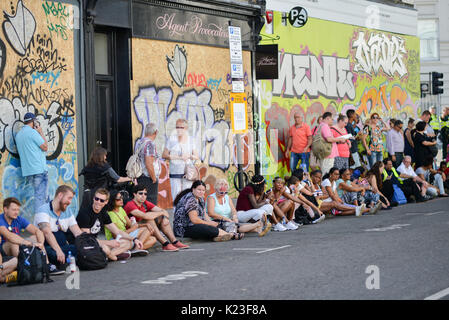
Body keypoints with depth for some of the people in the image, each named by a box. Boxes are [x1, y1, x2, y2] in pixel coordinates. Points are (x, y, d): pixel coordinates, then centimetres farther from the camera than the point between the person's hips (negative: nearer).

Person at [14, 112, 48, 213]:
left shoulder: (18, 135, 16)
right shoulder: (33, 132, -9)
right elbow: (45, 147, -7)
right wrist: (41, 133, 4)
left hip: (27, 171, 8)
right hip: (39, 169, -8)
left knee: (39, 194, 15)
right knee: (40, 195, -8)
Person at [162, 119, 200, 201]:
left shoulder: (191, 140, 9)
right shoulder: (171, 139, 3)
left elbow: (197, 157, 12)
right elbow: (164, 155, -1)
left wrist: (190, 156, -10)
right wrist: (179, 157, -10)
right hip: (175, 173, -1)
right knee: (176, 196, -5)